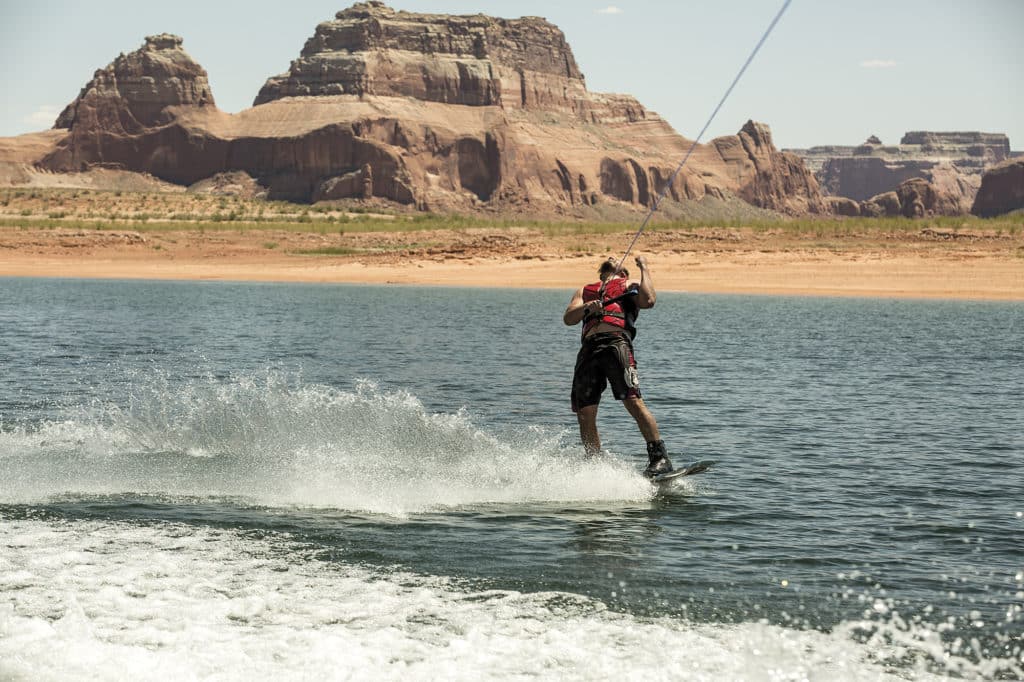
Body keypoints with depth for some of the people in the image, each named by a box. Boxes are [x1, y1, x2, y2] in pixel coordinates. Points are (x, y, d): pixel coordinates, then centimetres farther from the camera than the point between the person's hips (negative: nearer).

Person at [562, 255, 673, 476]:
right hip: (589, 348, 4)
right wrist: (588, 308, -4)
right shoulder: (585, 291, 33)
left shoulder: (630, 285, 25)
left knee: (633, 401, -20)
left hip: (617, 342, -4)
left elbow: (648, 301, 3)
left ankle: (659, 457, -21)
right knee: (584, 414, -4)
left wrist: (644, 267, 12)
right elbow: (568, 318, 16)